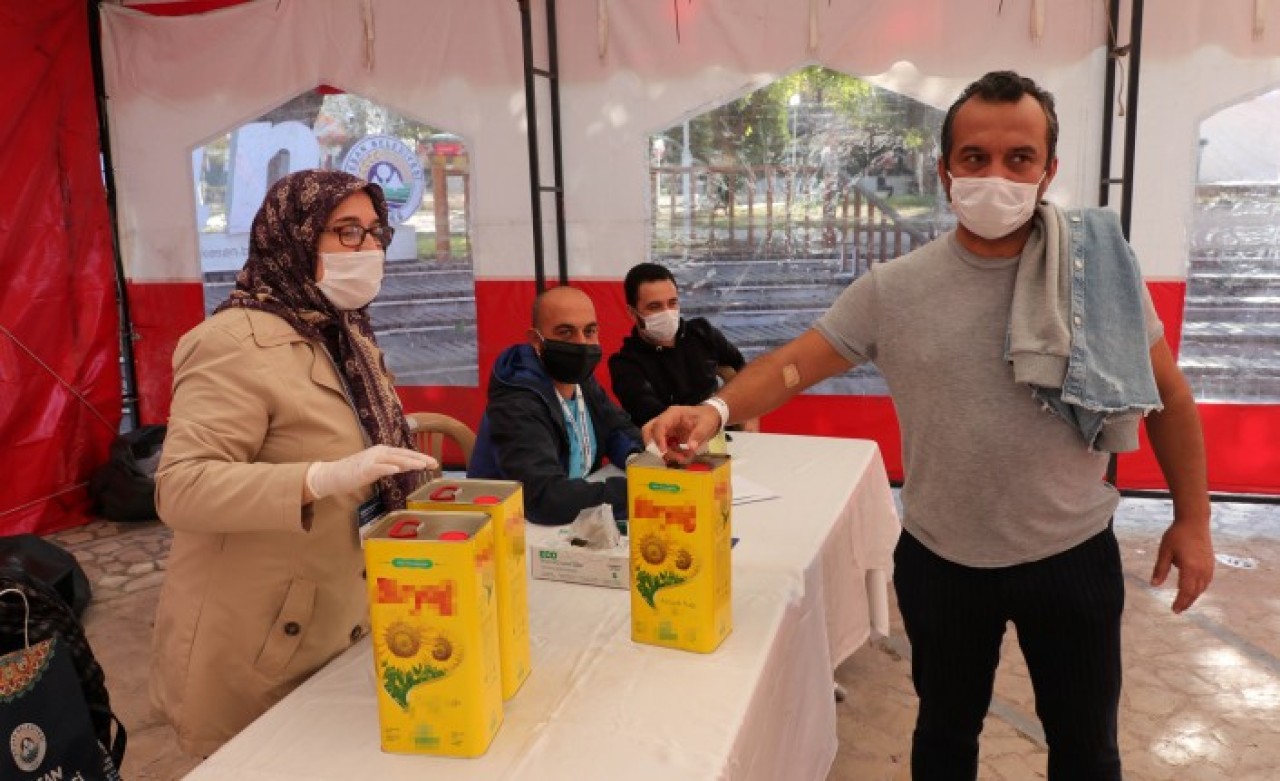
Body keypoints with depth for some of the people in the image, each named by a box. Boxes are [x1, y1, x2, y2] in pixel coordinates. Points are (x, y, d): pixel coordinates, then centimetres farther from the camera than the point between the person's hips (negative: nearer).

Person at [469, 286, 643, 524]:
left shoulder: (579, 378, 1)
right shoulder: (516, 404, -26)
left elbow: (619, 428, 12)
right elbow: (547, 499, -36)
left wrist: (636, 459, -10)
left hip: (573, 523, 8)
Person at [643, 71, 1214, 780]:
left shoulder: (1100, 268, -9)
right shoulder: (893, 290, -11)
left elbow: (1168, 394, 0)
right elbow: (794, 365, -11)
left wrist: (1192, 520, 3)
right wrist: (716, 409, -30)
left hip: (1073, 556, 0)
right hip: (940, 560, 0)